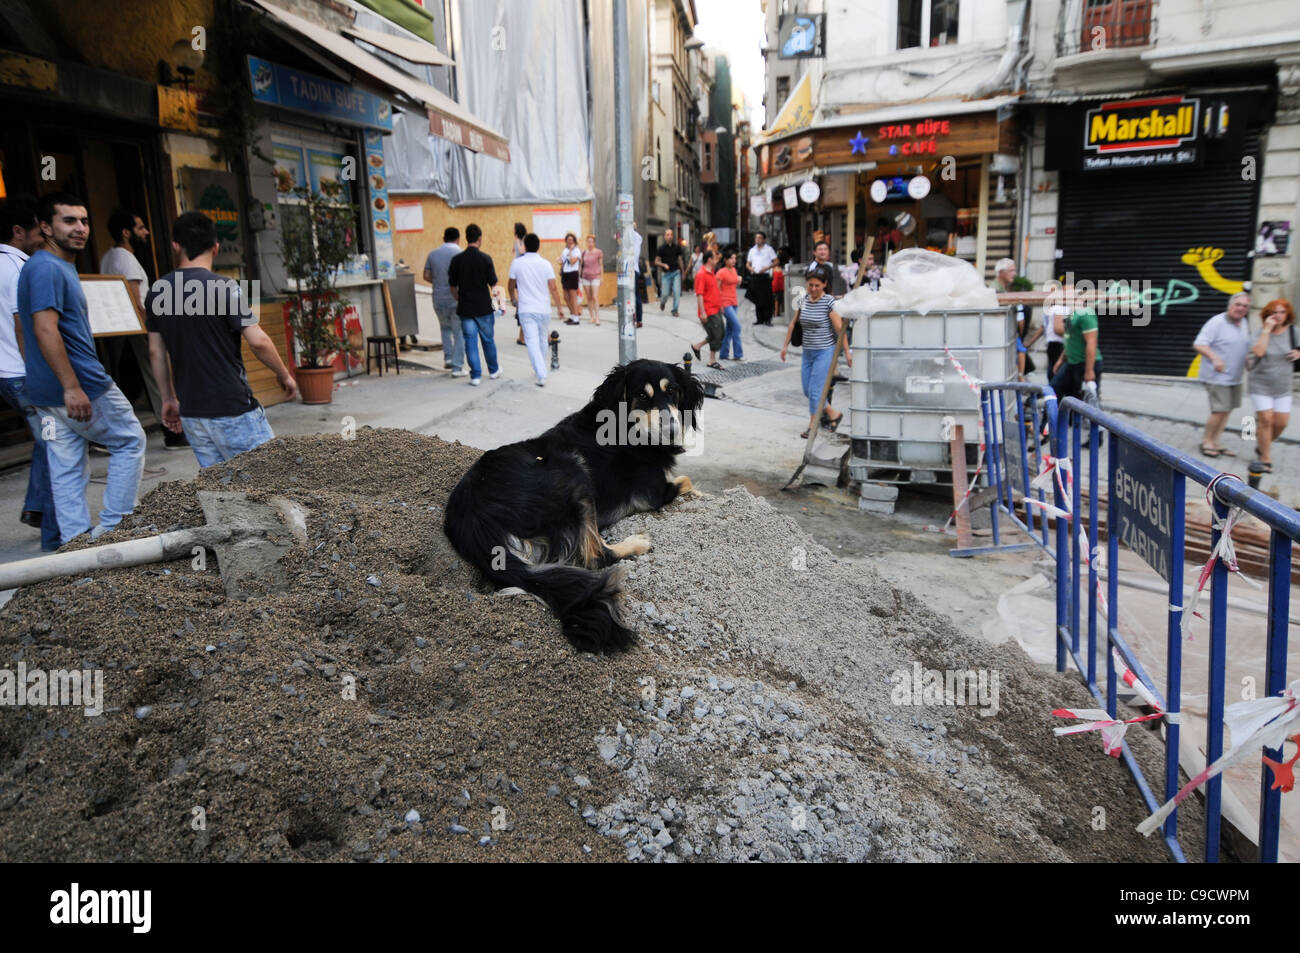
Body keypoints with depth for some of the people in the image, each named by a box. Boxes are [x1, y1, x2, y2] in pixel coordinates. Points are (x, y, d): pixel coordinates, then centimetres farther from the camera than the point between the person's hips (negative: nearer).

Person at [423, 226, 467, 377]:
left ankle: (448, 358, 20)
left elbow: (427, 276, 6)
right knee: (459, 333, 4)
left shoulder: (433, 254, 5)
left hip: (439, 298, 4)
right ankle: (457, 367, 3)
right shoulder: (460, 254, -9)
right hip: (457, 299, -4)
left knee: (445, 327, 27)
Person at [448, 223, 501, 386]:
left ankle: (476, 376, 2)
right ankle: (493, 371, 29)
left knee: (470, 341, 5)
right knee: (488, 340, 15)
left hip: (465, 308, 1)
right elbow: (493, 284, -5)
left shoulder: (457, 260, -1)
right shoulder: (485, 258, -9)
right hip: (484, 307, -1)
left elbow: (453, 286, 6)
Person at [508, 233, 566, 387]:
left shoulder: (517, 263, -4)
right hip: (543, 308, 2)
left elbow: (511, 286, 6)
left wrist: (513, 300, 26)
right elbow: (553, 288, -3)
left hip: (526, 309, -2)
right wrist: (559, 306, 6)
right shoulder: (546, 264, -2)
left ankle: (541, 375, -19)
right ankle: (540, 368, 34)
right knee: (542, 340, 19)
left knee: (532, 341, -6)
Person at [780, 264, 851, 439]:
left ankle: (812, 426, 5)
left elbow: (840, 328, -12)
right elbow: (793, 323, 16)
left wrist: (846, 352, -13)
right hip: (808, 351, 7)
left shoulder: (829, 302, -11)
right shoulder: (803, 301, 6)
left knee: (815, 389, -8)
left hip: (825, 351, -7)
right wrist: (785, 345, 16)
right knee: (807, 390, 9)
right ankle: (833, 414, 25)